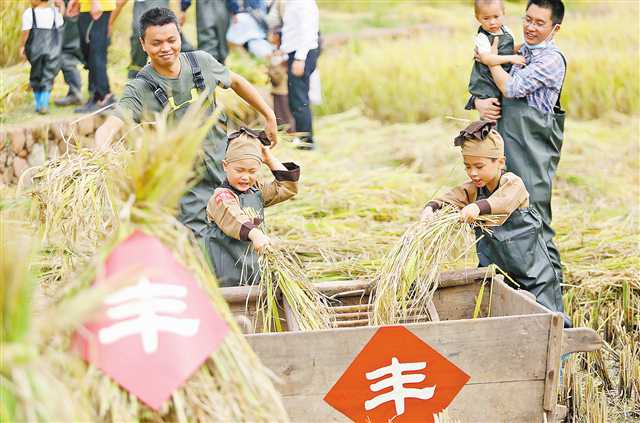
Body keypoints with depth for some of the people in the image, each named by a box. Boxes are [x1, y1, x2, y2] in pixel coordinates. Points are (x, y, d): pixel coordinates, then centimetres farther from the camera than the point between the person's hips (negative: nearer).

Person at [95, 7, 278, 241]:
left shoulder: (202, 62, -2)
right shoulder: (139, 89, -14)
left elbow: (236, 82, 16)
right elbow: (108, 127, -26)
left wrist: (269, 116, 20)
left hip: (226, 174, 4)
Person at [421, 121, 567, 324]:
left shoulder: (514, 183, -15)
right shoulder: (472, 189, 3)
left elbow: (502, 201, -36)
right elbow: (450, 198, -13)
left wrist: (478, 206, -55)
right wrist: (431, 207, -35)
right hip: (494, 269, 5)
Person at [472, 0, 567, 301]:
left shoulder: (552, 59, -7)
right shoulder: (519, 52, 17)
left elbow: (512, 88, -14)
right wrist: (480, 103, -5)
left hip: (533, 150, -8)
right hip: (507, 145, 8)